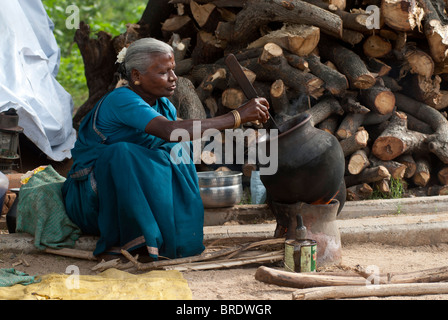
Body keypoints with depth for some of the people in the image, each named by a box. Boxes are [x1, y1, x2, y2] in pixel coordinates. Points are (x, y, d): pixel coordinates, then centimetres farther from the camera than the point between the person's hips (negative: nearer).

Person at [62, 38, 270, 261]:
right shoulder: (121, 100, -24)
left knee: (179, 151, -8)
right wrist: (238, 116, -38)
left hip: (132, 195, 8)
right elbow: (171, 131, -38)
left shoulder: (164, 106, 3)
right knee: (122, 153, -35)